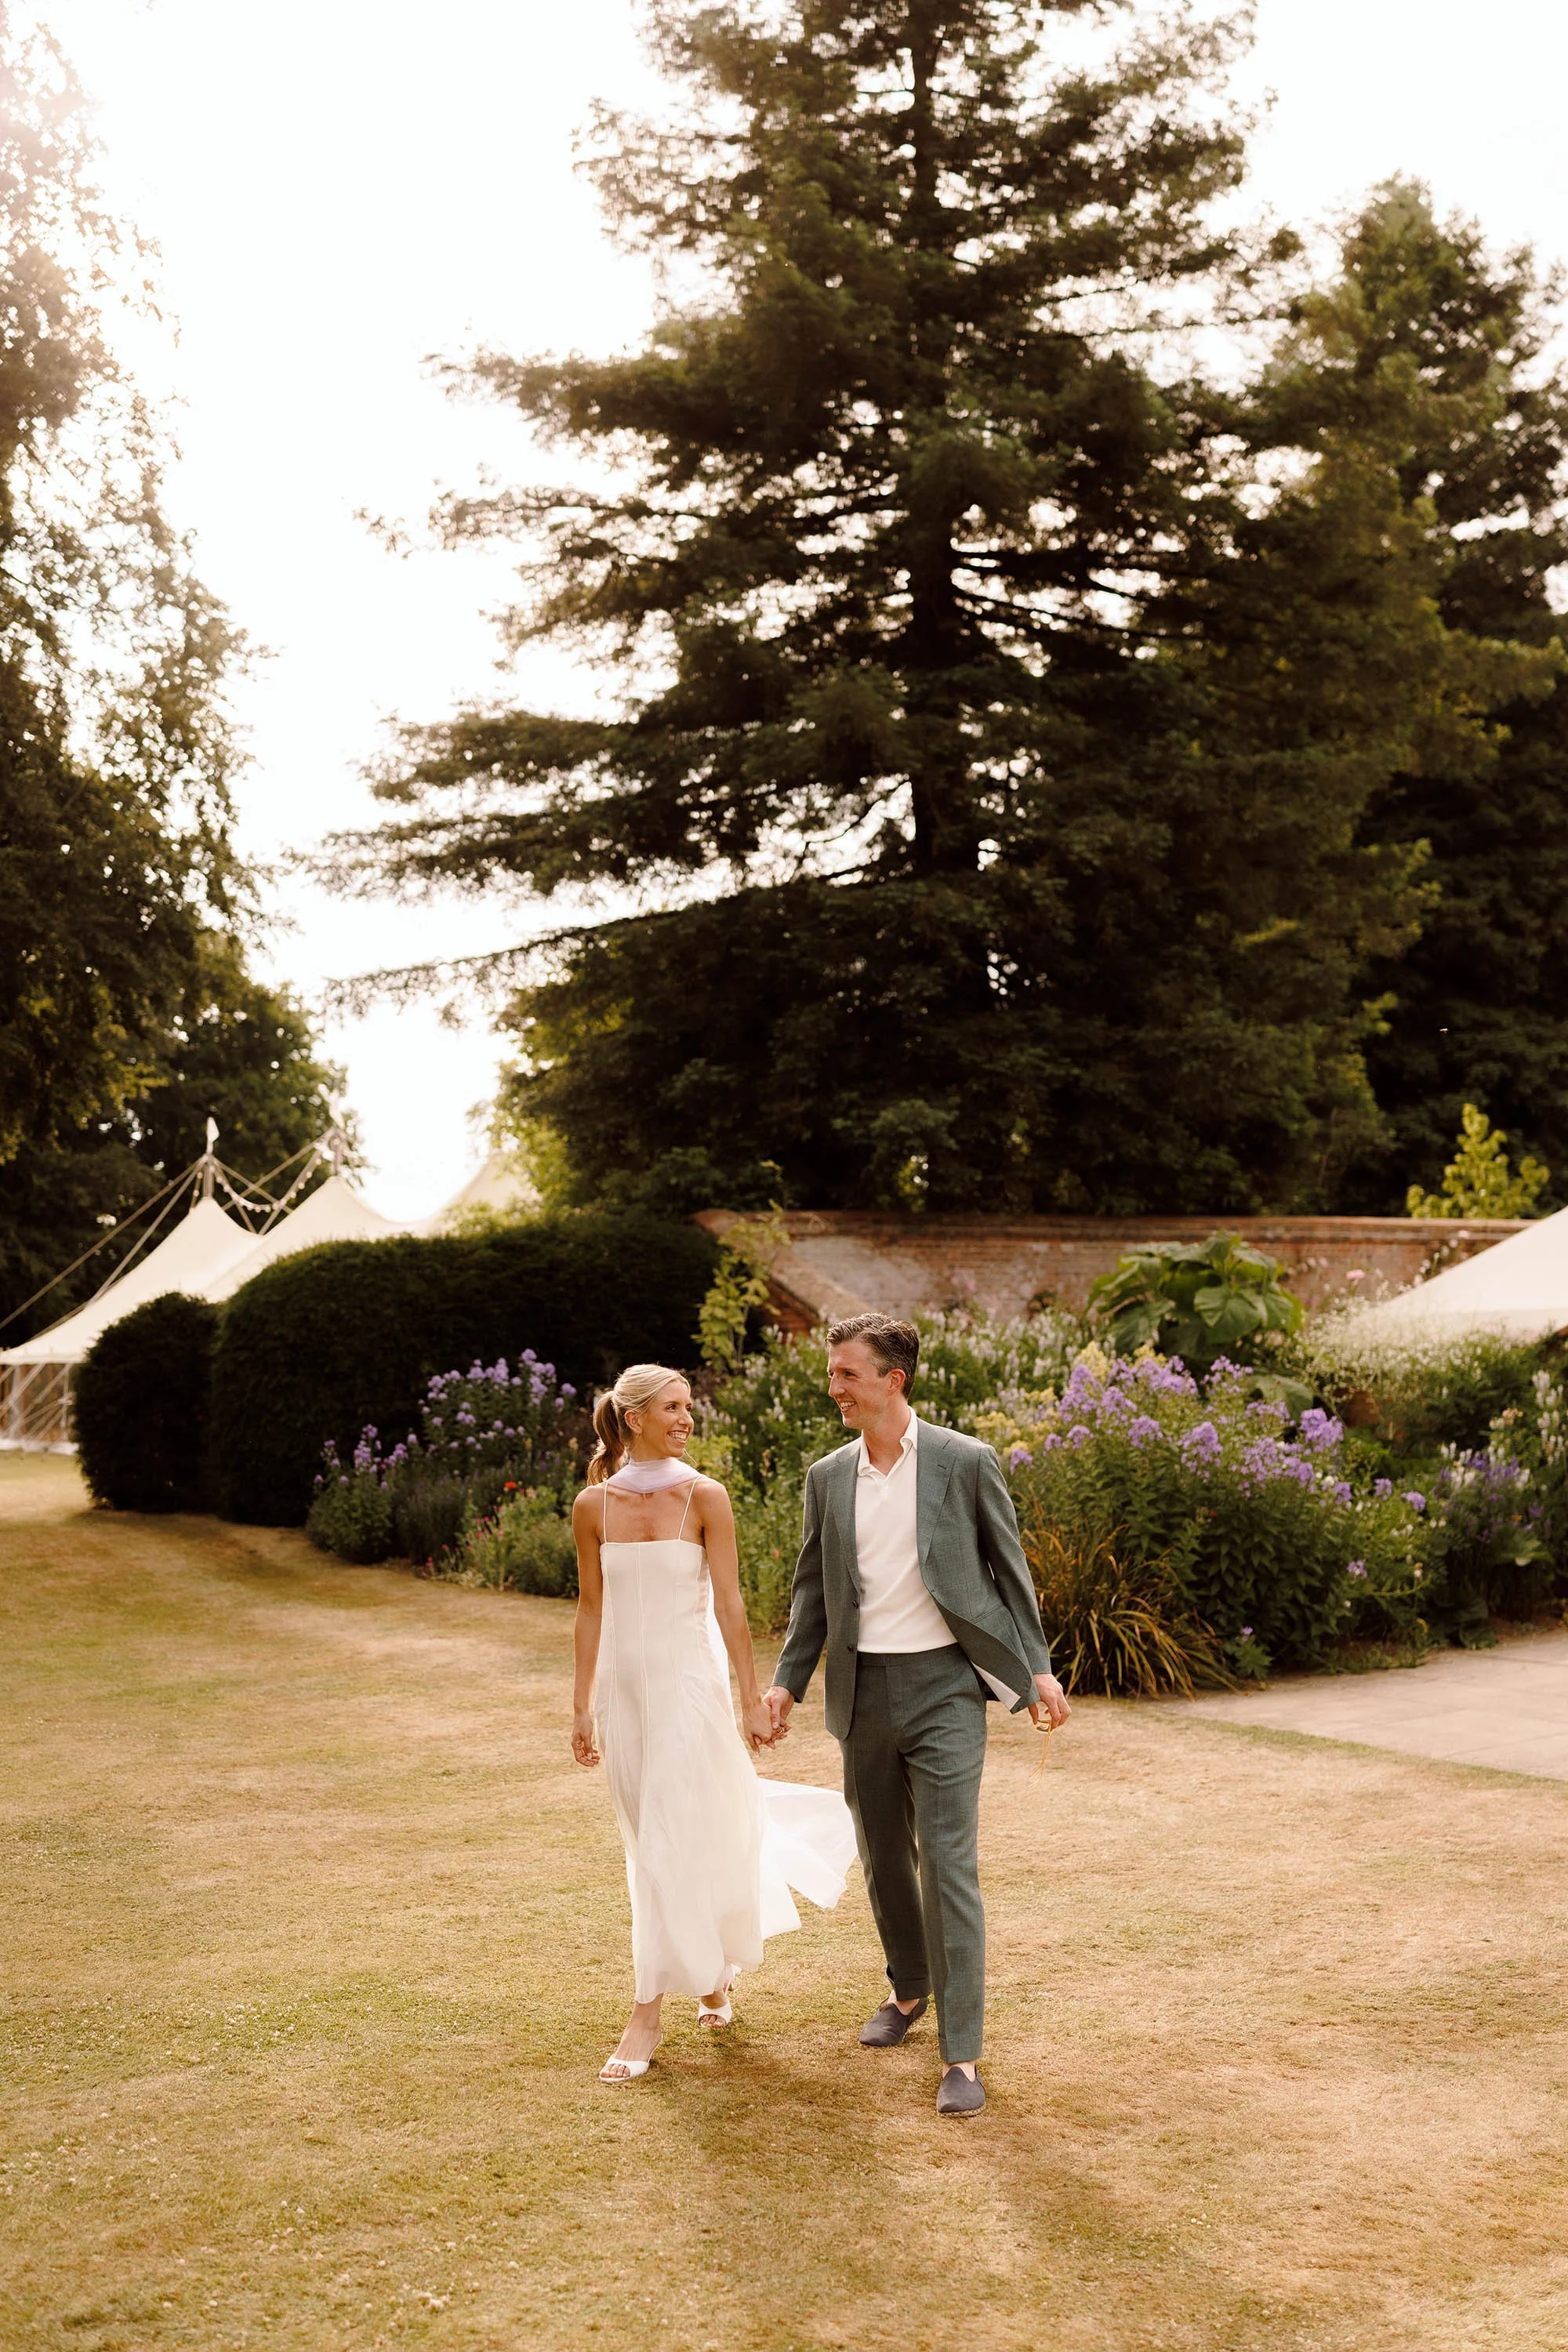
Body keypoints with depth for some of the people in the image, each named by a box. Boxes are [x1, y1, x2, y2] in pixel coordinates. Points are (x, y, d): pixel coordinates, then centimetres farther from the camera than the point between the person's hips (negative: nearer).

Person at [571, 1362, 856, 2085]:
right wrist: (582, 1705, 6)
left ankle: (647, 2013, 3)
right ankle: (715, 1967, 35)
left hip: (689, 1680, -3)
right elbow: (591, 1610, 6)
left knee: (672, 1849, -5)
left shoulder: (704, 1497, -7)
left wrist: (751, 1699, -6)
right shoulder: (594, 1505, 1)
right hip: (623, 1686, 4)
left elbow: (729, 1603, -6)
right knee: (651, 1845, 12)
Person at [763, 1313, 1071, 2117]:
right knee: (882, 1856, 15)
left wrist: (1036, 1668, 0)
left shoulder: (966, 1463, -5)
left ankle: (960, 2055, -3)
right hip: (864, 1689, 5)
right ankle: (909, 1989, 38)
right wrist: (787, 1682, 6)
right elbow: (813, 1590, 14)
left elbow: (1007, 1567, 2)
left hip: (944, 1686, -4)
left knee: (948, 1864, -8)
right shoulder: (828, 1477, 6)